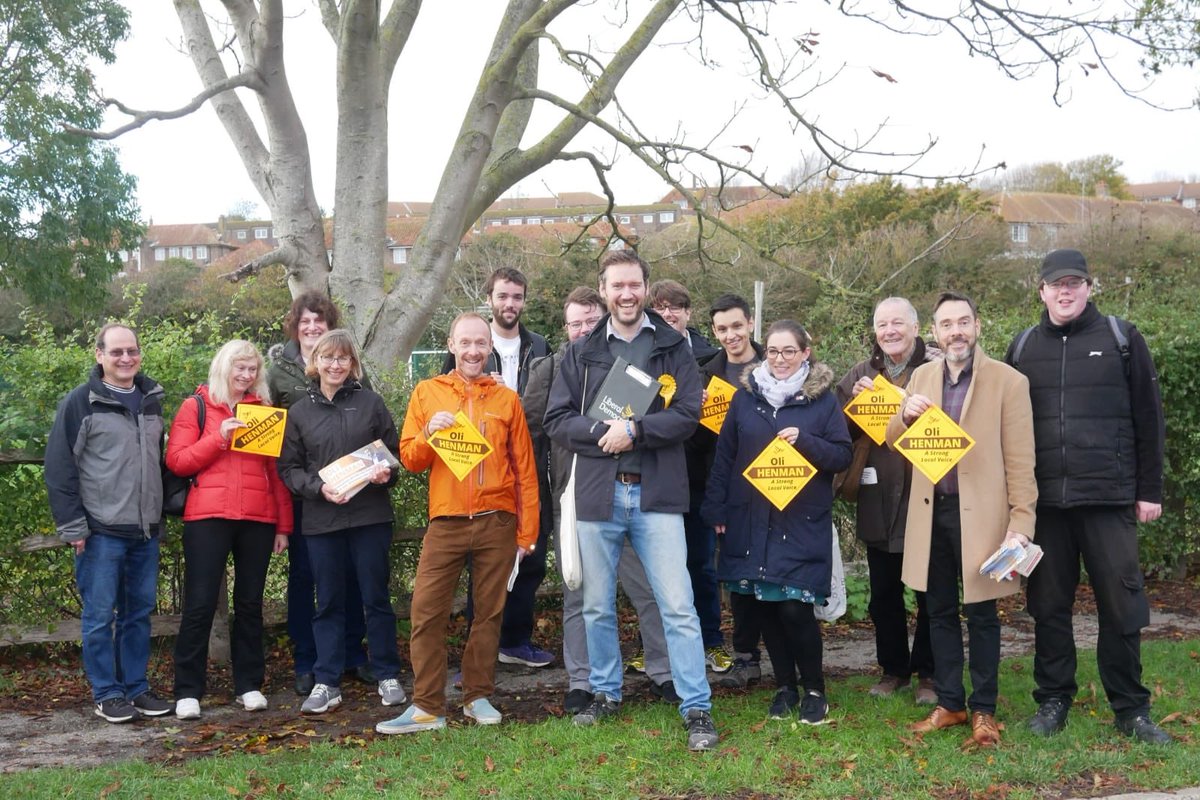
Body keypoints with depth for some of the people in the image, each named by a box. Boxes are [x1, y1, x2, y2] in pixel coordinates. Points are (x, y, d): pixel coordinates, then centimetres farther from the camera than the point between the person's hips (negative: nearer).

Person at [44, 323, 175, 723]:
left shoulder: (152, 399, 11)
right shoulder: (81, 402, -7)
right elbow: (60, 467, -8)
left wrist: (165, 510, 15)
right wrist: (72, 526, -11)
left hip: (145, 529, 5)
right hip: (101, 531, -5)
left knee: (139, 611, 11)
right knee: (100, 615, 2)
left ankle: (137, 686, 21)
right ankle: (106, 693, 13)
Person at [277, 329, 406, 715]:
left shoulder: (371, 403, 5)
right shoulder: (299, 411, 6)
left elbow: (395, 451, 8)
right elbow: (288, 468, 4)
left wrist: (385, 473, -13)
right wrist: (318, 487, -12)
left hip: (371, 515, -1)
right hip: (321, 520, 1)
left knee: (376, 597, 6)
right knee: (328, 603, 7)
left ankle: (387, 676, 18)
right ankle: (326, 683, 15)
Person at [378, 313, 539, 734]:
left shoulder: (507, 399, 8)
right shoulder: (426, 392, 7)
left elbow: (525, 469, 7)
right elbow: (409, 458, 6)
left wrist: (527, 529, 3)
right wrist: (429, 433, -15)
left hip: (496, 522, 0)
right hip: (446, 522, 0)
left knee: (489, 612, 6)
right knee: (427, 611, -5)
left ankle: (478, 696, 18)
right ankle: (427, 706, 3)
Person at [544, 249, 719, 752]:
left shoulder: (672, 347, 3)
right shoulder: (581, 353, 8)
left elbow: (688, 413, -7)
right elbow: (557, 420, 2)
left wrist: (634, 430, -18)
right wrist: (602, 432, -14)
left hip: (656, 494, -2)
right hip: (597, 494, 3)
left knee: (678, 606, -3)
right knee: (597, 607, 14)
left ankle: (696, 708, 5)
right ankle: (605, 693, 32)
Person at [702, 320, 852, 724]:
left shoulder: (824, 399, 1)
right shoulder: (745, 396, 7)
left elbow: (843, 455, -1)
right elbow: (723, 456, 9)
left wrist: (805, 441, -18)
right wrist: (717, 510, 5)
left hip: (802, 523, -3)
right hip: (751, 521, 3)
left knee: (795, 608, -8)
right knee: (764, 606, 7)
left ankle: (814, 690, 12)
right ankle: (784, 686, 23)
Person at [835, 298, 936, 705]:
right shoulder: (860, 375, 9)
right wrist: (855, 401, -11)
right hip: (879, 501, 4)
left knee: (930, 593, 6)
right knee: (883, 593, 13)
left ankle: (927, 672, 20)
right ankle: (893, 668, 28)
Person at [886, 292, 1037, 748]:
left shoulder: (1008, 381, -5)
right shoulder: (922, 376, 9)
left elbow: (1020, 461, -7)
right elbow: (895, 444, 11)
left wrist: (1021, 522, -13)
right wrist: (905, 415, -10)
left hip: (979, 514, -4)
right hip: (931, 513, 4)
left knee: (980, 614, 5)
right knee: (940, 612, 12)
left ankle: (983, 710, 18)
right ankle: (949, 703, 24)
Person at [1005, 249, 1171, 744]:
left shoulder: (1121, 339, 4)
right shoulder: (1024, 347, 9)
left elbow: (1148, 420, 4)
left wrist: (1150, 491, 0)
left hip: (1110, 499, -2)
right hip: (1044, 501, 2)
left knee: (1122, 606, 2)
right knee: (1049, 606, 8)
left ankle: (1131, 709, 15)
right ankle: (1053, 700, 21)